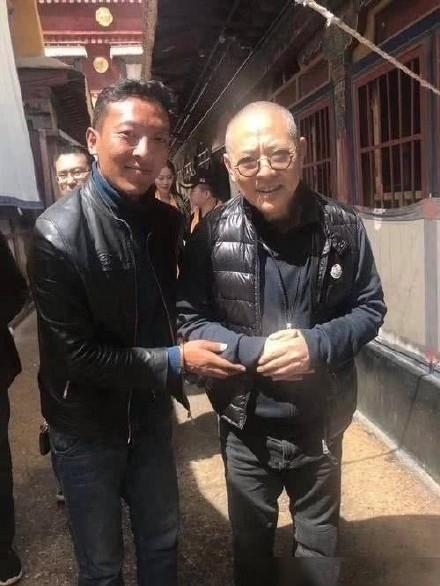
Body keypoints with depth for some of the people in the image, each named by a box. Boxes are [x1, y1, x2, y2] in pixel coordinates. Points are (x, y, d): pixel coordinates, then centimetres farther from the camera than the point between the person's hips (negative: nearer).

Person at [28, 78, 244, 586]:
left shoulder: (169, 222, -4)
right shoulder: (58, 233, -22)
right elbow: (77, 353, -22)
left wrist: (195, 341, -4)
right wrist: (175, 362, -22)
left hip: (150, 414, 5)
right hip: (86, 428, -4)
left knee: (161, 543, 23)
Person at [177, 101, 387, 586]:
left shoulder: (342, 227, -11)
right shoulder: (212, 235, -12)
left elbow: (370, 307, -3)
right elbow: (189, 318, -8)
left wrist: (317, 345, -21)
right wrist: (253, 350, -22)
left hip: (321, 422, 1)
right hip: (246, 425, 0)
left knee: (319, 546, 25)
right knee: (250, 543, 25)